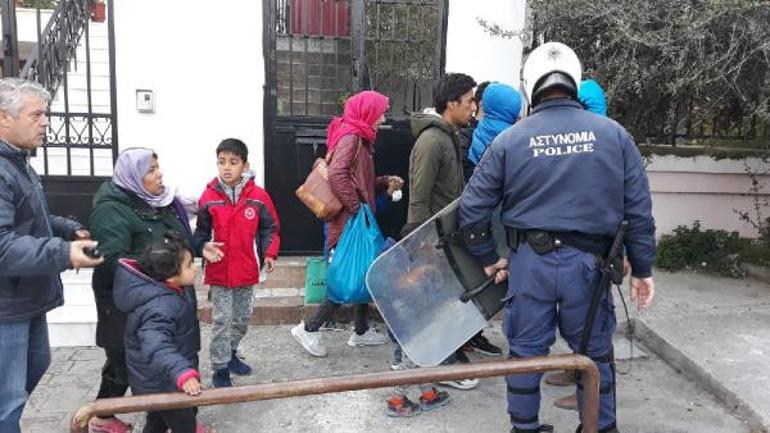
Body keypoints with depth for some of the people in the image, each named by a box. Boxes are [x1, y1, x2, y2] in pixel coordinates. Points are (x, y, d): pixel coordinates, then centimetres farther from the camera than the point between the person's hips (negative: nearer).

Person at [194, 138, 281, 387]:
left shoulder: (258, 196, -6)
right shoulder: (208, 197, -7)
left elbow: (270, 228, 2)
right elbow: (201, 233, 3)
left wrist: (269, 254, -9)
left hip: (247, 271, 2)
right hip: (219, 271, -2)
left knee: (242, 318, 18)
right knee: (222, 321, 2)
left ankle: (230, 354, 41)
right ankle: (220, 369, 14)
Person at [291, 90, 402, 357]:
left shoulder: (360, 139, 17)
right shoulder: (351, 138, -14)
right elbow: (337, 175, -28)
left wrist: (385, 183, 5)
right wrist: (355, 207, -22)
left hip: (357, 221, 10)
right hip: (349, 222, -10)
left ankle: (361, 331, 26)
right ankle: (309, 329, 4)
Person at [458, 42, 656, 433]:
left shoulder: (510, 140, -2)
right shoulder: (613, 134, -1)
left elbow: (472, 207, -1)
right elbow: (639, 209, 0)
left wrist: (489, 258, 10)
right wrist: (642, 269, 8)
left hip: (530, 260, 0)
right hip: (588, 261, 0)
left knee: (526, 351, 14)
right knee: (594, 353, 16)